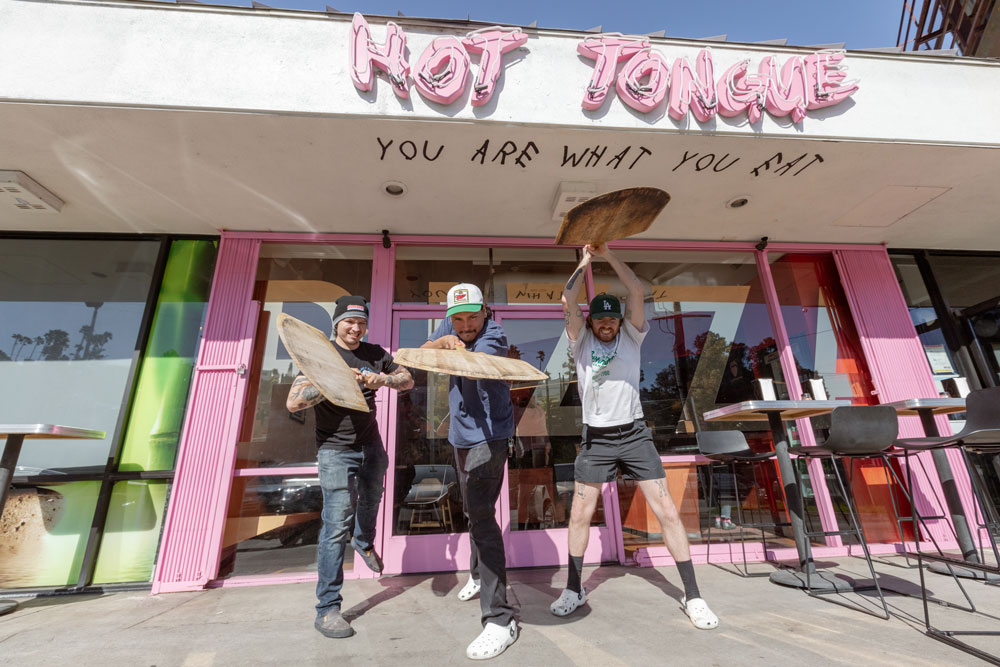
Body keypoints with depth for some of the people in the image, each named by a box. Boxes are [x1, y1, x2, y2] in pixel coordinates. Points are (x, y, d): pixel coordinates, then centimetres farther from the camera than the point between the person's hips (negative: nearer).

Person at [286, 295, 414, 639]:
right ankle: (327, 609, 7)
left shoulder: (375, 353, 2)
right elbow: (293, 402, -18)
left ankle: (364, 543, 57)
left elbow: (408, 380, 3)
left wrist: (383, 379, -17)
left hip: (371, 445, 5)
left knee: (370, 502, 25)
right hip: (336, 450, -5)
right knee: (337, 524, -7)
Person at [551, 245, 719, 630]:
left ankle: (692, 596, 19)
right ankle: (574, 589, 24)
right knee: (579, 515, 4)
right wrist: (586, 259, -3)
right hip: (596, 439, 0)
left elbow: (637, 291, -9)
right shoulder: (581, 342, 2)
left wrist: (607, 254, -7)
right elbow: (568, 300, -11)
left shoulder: (631, 337, 3)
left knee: (666, 511, 1)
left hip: (635, 435, 0)